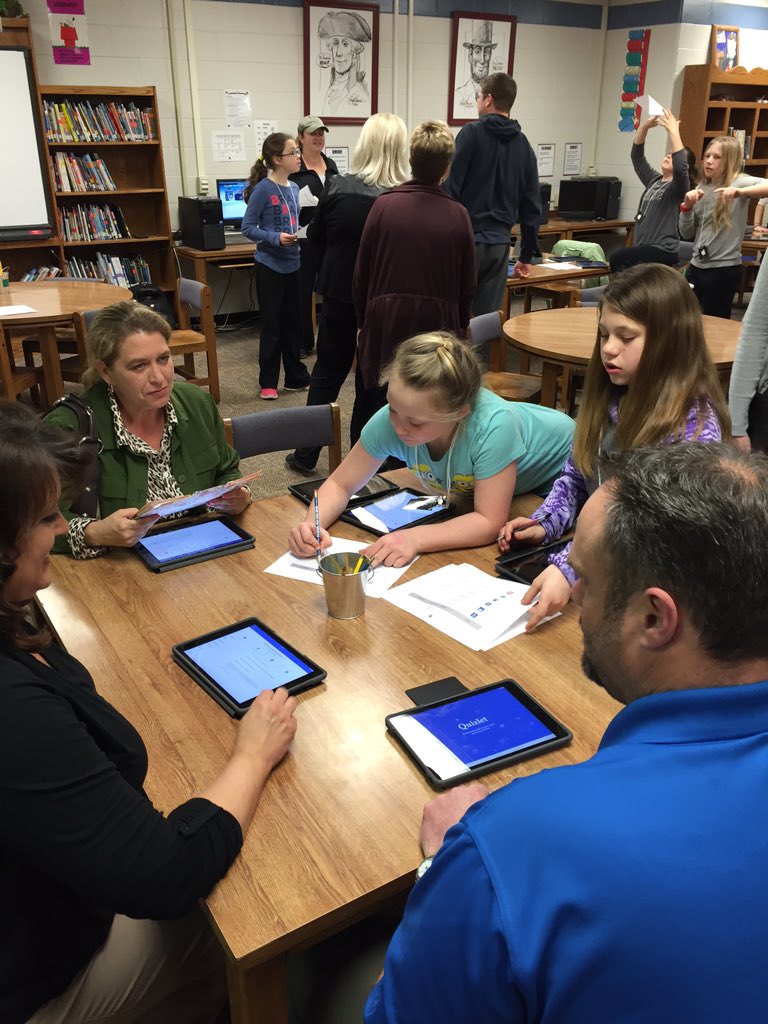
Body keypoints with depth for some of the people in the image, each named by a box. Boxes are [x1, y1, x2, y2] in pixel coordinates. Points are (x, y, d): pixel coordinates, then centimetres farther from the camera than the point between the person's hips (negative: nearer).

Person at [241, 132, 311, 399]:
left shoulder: (293, 188, 8)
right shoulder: (263, 189, -13)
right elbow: (248, 228, -14)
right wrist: (276, 238, -24)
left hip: (292, 265, 6)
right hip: (270, 266, -6)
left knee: (293, 322, 13)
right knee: (272, 325, 2)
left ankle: (296, 377, 24)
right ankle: (268, 382, 13)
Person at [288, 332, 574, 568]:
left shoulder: (493, 427, -44)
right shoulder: (390, 420, -31)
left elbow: (489, 522, -38)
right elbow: (340, 484, -18)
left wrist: (415, 538, -48)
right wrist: (312, 524, -38)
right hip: (472, 490, 4)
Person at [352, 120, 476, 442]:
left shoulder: (384, 206, -7)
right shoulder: (458, 215, -4)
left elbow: (362, 274, -1)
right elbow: (467, 285, 2)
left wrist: (362, 320, 13)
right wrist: (459, 326, 17)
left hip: (385, 325, 0)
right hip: (437, 327, 1)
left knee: (370, 410, 13)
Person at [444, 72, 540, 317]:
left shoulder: (472, 133, -4)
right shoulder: (523, 145, 12)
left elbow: (450, 187, -11)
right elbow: (531, 206, 14)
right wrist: (527, 256, 21)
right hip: (499, 244, 5)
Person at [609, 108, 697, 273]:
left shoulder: (679, 187, -1)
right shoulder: (653, 180, 20)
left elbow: (680, 167, -23)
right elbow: (637, 156, 16)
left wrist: (673, 131, -21)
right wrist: (645, 126, 2)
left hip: (663, 251, -7)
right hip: (642, 248, 7)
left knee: (617, 258, -27)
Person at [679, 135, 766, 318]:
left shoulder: (739, 182, -7)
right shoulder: (702, 188, 9)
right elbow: (687, 234, 8)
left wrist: (741, 192, -38)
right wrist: (687, 206, -7)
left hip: (724, 269, -5)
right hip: (696, 266, 6)